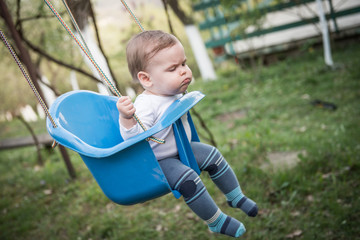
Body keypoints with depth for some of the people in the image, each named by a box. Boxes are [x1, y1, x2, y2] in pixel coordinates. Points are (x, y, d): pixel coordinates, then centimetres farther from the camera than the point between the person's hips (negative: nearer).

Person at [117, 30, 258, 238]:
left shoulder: (174, 92, -5)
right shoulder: (146, 105, -34)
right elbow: (134, 137, -44)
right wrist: (126, 118, -59)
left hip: (181, 149, 10)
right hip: (159, 160, -9)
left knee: (213, 156, 10)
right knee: (189, 180, -25)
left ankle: (236, 197, 31)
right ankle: (217, 222, -3)